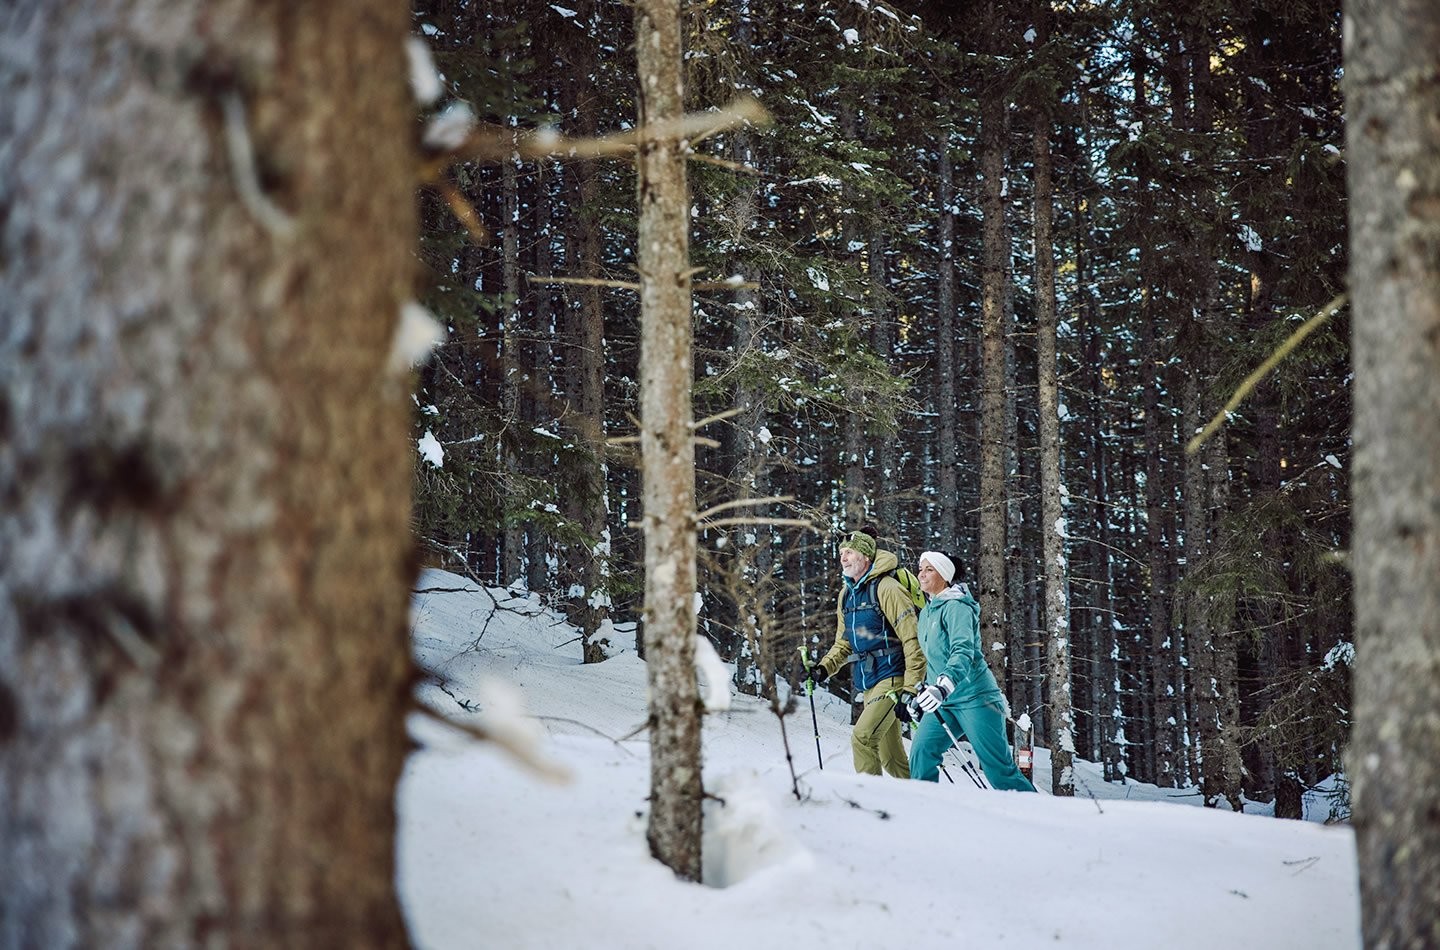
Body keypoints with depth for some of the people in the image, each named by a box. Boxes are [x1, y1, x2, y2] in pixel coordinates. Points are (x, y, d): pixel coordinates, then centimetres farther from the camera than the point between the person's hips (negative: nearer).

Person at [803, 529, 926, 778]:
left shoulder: (886, 588, -12)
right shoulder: (846, 594, 13)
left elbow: (912, 639, -16)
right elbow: (844, 643, 21)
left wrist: (912, 687, -20)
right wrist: (824, 668, 2)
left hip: (892, 678, -8)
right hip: (867, 683, 8)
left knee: (862, 736, -21)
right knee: (890, 757, 10)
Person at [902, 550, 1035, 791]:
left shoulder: (955, 607, -11)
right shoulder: (926, 613, 16)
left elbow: (963, 651, -27)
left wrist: (943, 686, -42)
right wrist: (919, 699, 24)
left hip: (975, 696, -8)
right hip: (946, 703, 8)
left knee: (999, 770, -7)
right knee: (921, 750, -12)